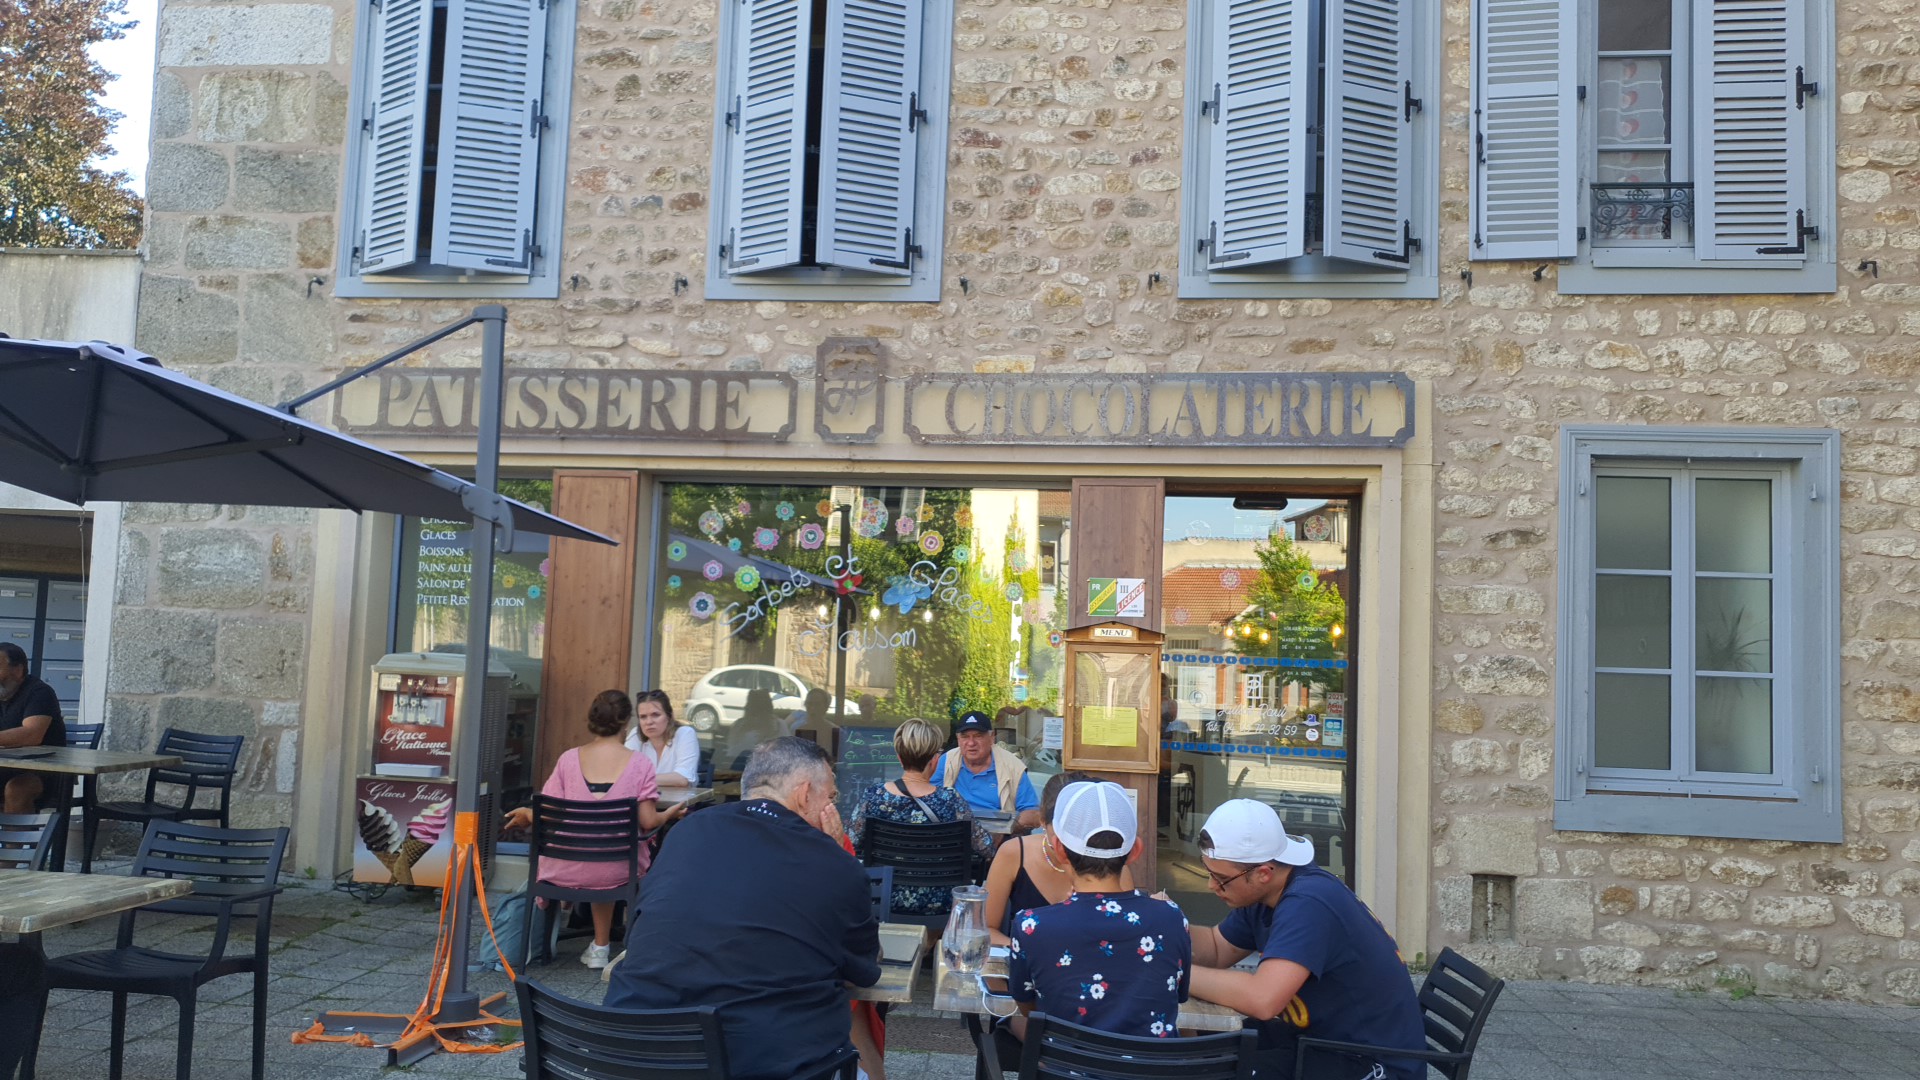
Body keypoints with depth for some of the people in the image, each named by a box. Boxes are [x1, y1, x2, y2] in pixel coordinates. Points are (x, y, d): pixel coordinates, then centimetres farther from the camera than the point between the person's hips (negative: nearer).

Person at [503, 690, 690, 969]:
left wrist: (525, 815, 19)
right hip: (615, 871, -1)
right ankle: (601, 946, 34)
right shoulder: (640, 764, -7)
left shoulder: (569, 759, -3)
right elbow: (648, 822, -10)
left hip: (564, 870, 1)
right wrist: (671, 814, 11)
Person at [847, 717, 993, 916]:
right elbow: (986, 848, -13)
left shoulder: (872, 797, -16)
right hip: (937, 905, -1)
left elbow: (851, 845, -7)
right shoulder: (950, 800, -20)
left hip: (883, 901, 1)